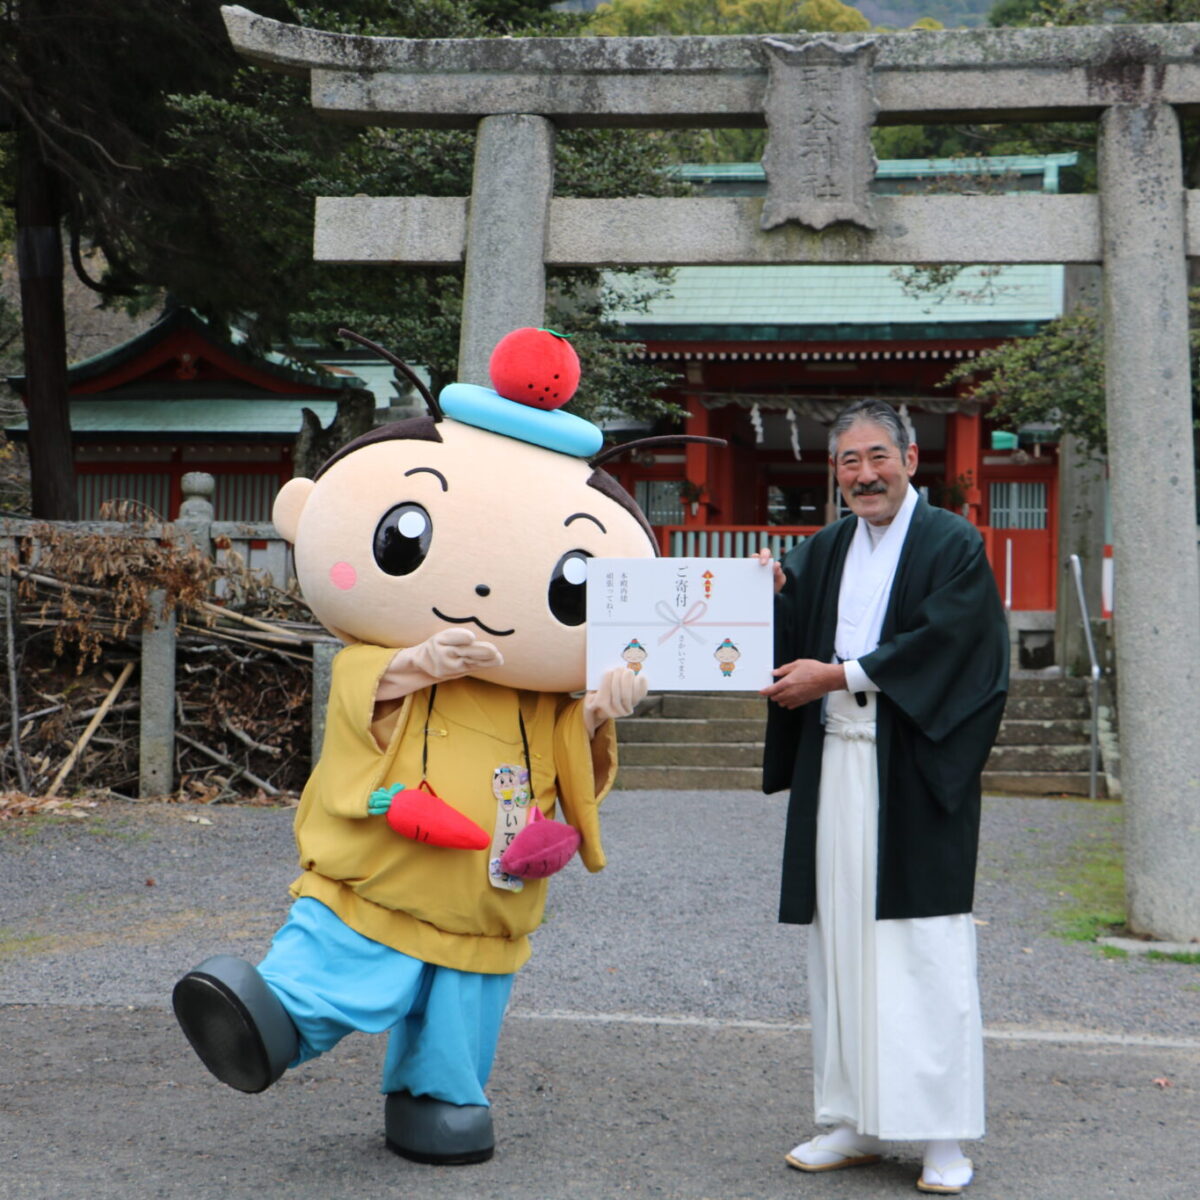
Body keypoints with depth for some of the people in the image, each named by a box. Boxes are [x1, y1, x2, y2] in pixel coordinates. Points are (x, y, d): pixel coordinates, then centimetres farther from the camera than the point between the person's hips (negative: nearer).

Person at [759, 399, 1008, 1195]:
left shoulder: (953, 546, -1)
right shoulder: (823, 552, 16)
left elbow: (942, 645, -12)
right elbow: (791, 646, 12)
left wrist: (840, 675, -13)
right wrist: (771, 596, -8)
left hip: (914, 775, -5)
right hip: (834, 768, 6)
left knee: (924, 949, -6)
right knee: (841, 943, 6)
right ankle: (857, 1122, 14)